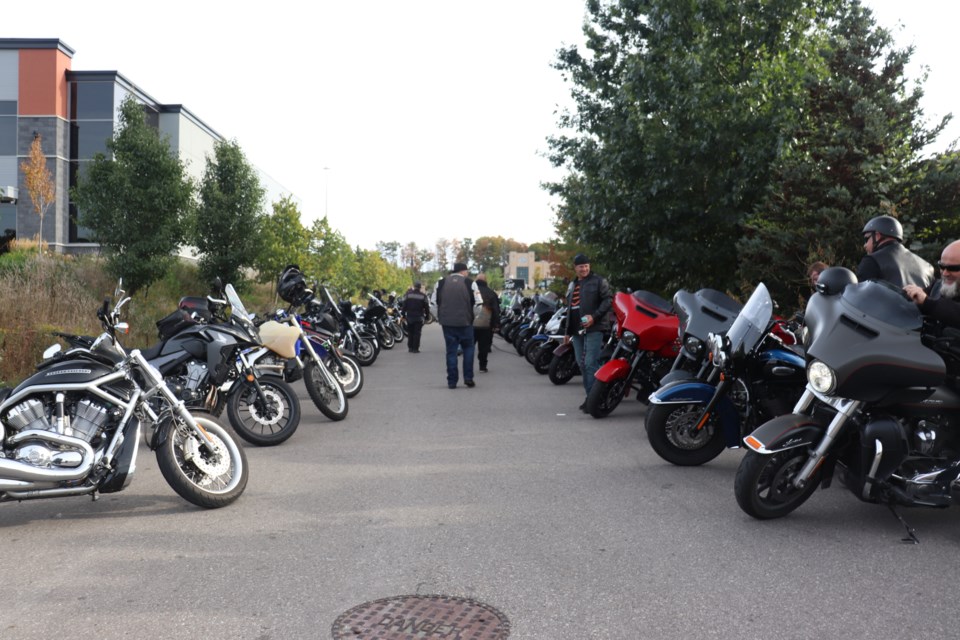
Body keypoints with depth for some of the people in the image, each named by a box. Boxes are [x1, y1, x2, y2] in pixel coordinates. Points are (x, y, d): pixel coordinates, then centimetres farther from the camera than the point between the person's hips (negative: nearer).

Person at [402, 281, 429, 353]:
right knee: (417, 333, 0)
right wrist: (426, 316, 8)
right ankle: (415, 348, -4)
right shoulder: (423, 296, -2)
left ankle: (410, 347, 12)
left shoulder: (408, 294, -1)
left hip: (409, 316, 2)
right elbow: (426, 307, 0)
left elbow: (404, 305, 0)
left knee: (410, 332, 12)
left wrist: (403, 314, 6)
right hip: (419, 317, -2)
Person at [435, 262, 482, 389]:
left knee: (451, 351, 7)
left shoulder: (441, 283, 6)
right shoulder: (470, 283, -2)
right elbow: (478, 304, -3)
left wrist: (439, 318, 17)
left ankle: (452, 381, 7)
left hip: (447, 322, 2)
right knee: (468, 349, 14)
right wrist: (474, 318, 11)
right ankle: (468, 378, 7)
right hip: (465, 322, -2)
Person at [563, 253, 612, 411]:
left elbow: (608, 301, -8)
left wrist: (594, 316, -19)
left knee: (591, 363, -14)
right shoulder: (572, 285, 23)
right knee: (582, 364, 6)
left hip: (593, 329, -7)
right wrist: (567, 332, 25)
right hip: (577, 331, 7)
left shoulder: (598, 281, 1)